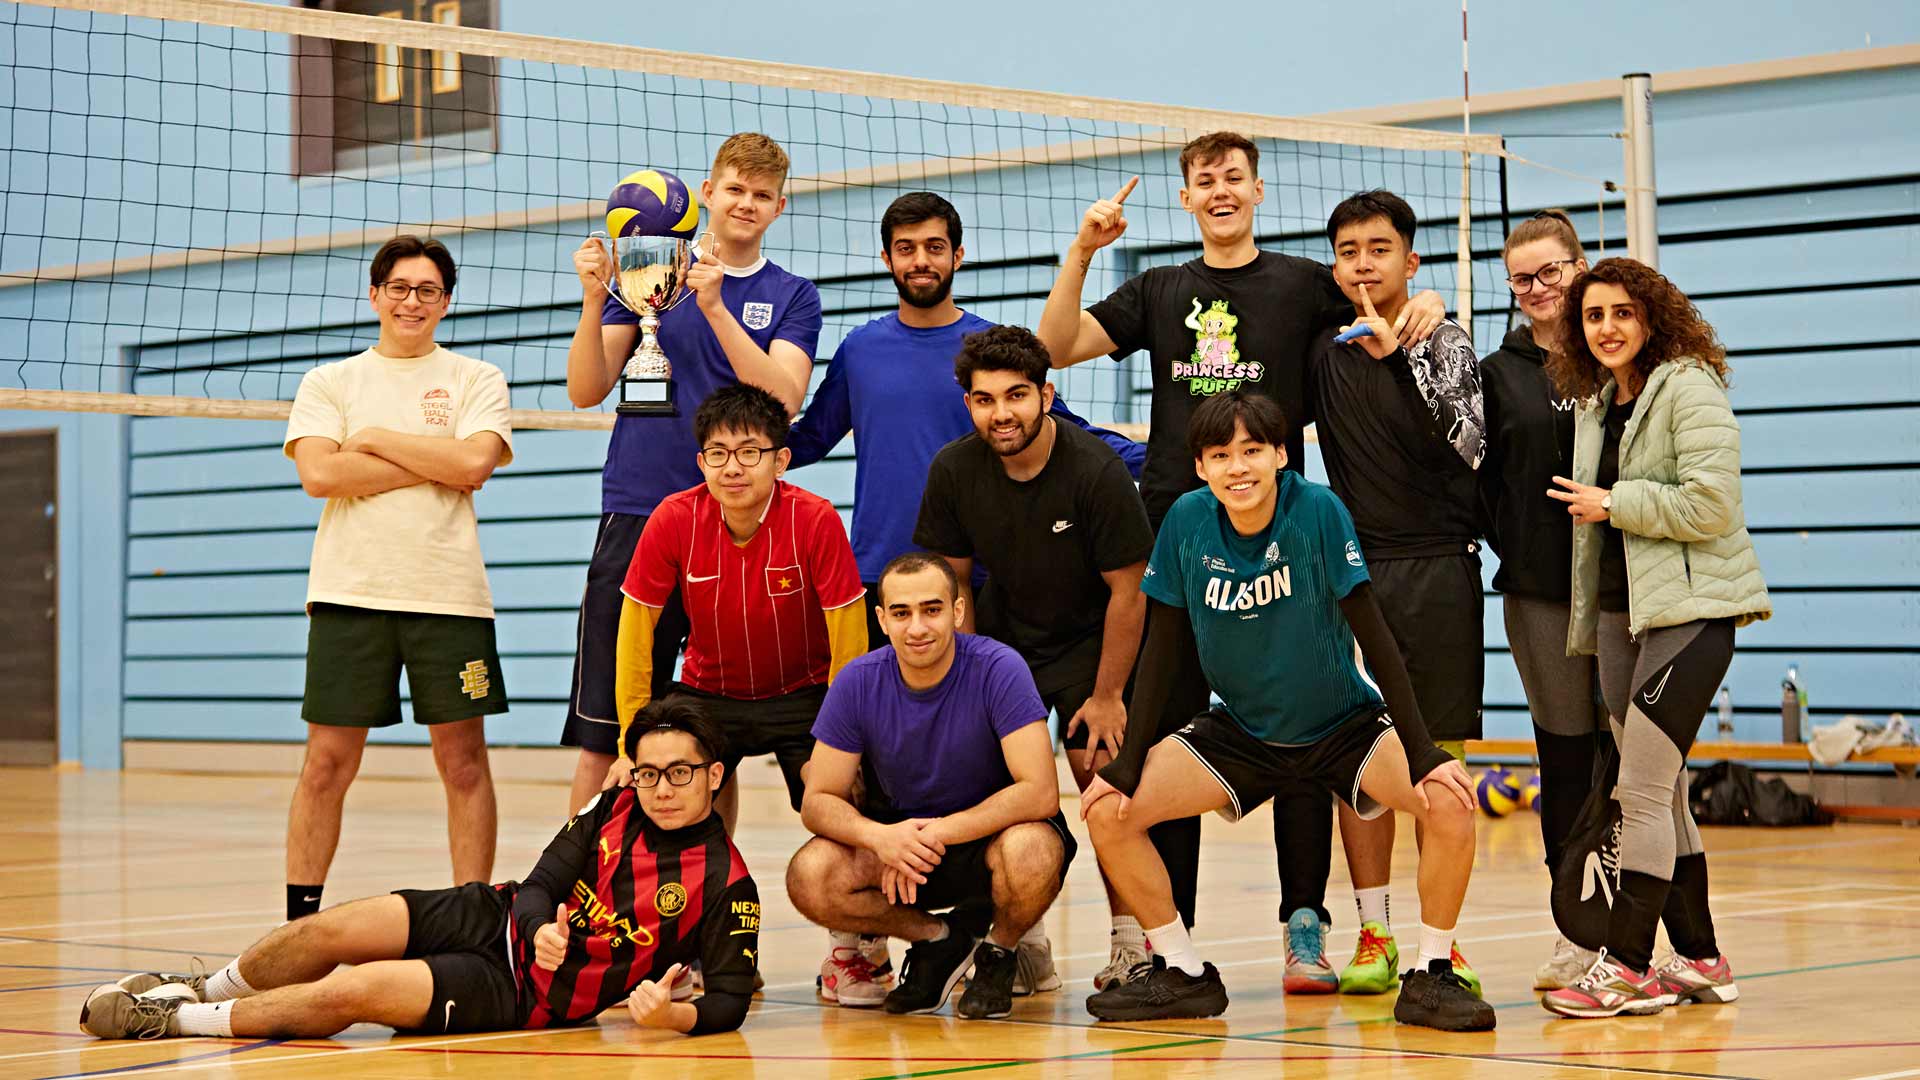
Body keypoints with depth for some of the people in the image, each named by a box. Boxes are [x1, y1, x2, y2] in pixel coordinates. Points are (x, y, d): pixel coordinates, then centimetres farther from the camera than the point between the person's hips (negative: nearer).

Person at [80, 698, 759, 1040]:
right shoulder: (613, 811, -1)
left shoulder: (725, 884, -15)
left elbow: (731, 999, -12)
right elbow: (542, 884, -2)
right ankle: (202, 991, 18)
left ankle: (178, 1020, -2)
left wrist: (674, 1014, -33)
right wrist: (542, 926, -26)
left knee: (348, 993, -21)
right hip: (494, 917, 5)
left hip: (526, 991, -5)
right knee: (326, 933, -13)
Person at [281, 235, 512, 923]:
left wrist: (376, 438, -3)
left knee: (463, 761, 0)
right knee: (328, 762, 0)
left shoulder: (477, 379, 11)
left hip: (449, 593, 0)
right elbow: (319, 473, -5)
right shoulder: (329, 382, 12)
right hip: (349, 591, 0)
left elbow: (475, 461, -7)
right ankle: (300, 918, 6)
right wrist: (434, 468, -5)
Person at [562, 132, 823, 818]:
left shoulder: (792, 297, 9)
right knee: (601, 741, -5)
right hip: (637, 520, 0)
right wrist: (593, 303, -13)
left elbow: (782, 398, -9)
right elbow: (586, 390, 3)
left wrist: (714, 307, -17)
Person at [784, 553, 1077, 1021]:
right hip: (899, 837, 3)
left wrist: (939, 833, -31)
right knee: (809, 877, -24)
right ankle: (938, 939, 2)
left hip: (994, 832, -3)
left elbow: (1039, 792, -27)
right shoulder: (858, 683, -12)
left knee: (1030, 851, -38)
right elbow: (818, 801, -9)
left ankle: (998, 953, -2)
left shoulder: (998, 669, -22)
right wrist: (879, 836, -30)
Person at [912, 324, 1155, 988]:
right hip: (1004, 632, 3)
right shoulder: (955, 471, -13)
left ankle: (1130, 940, -3)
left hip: (1090, 642, -3)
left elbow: (1128, 590, -17)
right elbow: (953, 583, 0)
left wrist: (1106, 696, -13)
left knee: (1103, 778, -15)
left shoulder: (1098, 472, -25)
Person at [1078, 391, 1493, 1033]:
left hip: (1345, 725, -3)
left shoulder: (1319, 511, -21)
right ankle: (1183, 974, 5)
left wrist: (1422, 754, -22)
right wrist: (1127, 763, -9)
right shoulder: (1187, 521, -13)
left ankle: (1430, 977, -8)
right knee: (1108, 813, -14)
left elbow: (1372, 633, -18)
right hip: (1240, 732, 3)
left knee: (1449, 804, -28)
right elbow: (1161, 648, -4)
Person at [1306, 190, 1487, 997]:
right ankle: (1374, 937, 9)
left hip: (1436, 567, -3)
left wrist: (1399, 353, -21)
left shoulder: (1444, 342, 0)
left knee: (1438, 757, 0)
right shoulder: (1324, 349, 10)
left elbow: (1467, 439, -17)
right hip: (1349, 568, 3)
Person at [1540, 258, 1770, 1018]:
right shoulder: (1594, 404, 15)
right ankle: (1698, 960, 18)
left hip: (1689, 607, -8)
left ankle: (1627, 967, -8)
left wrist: (1613, 504, -12)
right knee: (1660, 792, 11)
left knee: (1641, 790, -11)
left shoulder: (1688, 388, -9)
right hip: (1619, 609, 8)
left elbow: (1713, 504, -18)